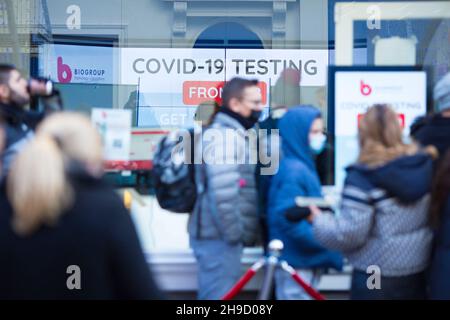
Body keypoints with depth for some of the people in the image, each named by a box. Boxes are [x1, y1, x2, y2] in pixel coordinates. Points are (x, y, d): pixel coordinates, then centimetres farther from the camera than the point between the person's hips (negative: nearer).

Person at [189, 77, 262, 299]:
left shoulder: (235, 133, 18)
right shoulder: (224, 135, -14)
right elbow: (223, 193, -24)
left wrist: (241, 233, 17)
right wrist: (235, 234, -16)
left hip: (222, 234, 10)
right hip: (220, 237, -10)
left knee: (214, 294, 16)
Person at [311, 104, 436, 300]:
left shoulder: (363, 177, -19)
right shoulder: (425, 166, -2)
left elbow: (349, 234, -18)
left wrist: (317, 219, -3)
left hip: (374, 279, -5)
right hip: (418, 276, 5)